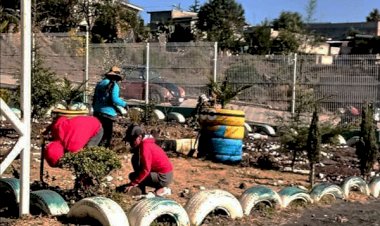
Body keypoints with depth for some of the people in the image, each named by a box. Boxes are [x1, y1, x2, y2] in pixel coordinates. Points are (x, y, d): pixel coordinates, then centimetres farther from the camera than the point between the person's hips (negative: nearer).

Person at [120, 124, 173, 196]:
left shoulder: (145, 146, -21)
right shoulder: (144, 143, 8)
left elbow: (146, 170, -26)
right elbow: (144, 165, 17)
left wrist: (133, 183, -24)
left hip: (164, 177, -10)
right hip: (159, 171, 10)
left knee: (132, 176, -11)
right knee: (135, 159, 11)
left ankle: (161, 189, -5)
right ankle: (143, 191, 11)